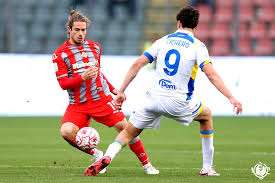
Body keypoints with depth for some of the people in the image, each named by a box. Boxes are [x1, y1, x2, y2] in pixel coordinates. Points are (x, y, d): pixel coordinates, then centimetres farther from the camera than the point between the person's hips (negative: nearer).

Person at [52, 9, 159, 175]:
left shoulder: (95, 47, 10)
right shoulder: (60, 54, -3)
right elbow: (63, 83, -8)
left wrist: (114, 90, 23)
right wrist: (83, 77, -23)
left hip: (102, 99, 2)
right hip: (78, 105, -2)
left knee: (125, 127, -7)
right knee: (66, 131, -27)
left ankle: (146, 164, 7)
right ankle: (96, 154, -4)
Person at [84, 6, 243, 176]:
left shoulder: (163, 41, 10)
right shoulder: (198, 46, 0)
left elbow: (137, 64, 4)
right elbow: (211, 74, -12)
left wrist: (121, 91, 8)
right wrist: (231, 98, -13)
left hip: (154, 98, 2)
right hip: (179, 102, -2)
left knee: (128, 132, 14)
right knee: (207, 116, 27)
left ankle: (107, 157, -16)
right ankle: (207, 168, 24)